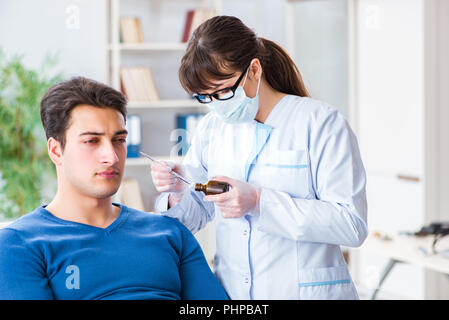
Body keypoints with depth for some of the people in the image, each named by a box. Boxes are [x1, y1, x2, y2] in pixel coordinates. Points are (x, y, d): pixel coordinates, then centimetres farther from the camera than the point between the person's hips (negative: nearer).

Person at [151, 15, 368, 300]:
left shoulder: (320, 122, -7)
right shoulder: (212, 127, 8)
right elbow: (197, 214, 13)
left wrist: (259, 201, -20)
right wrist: (178, 194, -9)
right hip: (230, 291, 5)